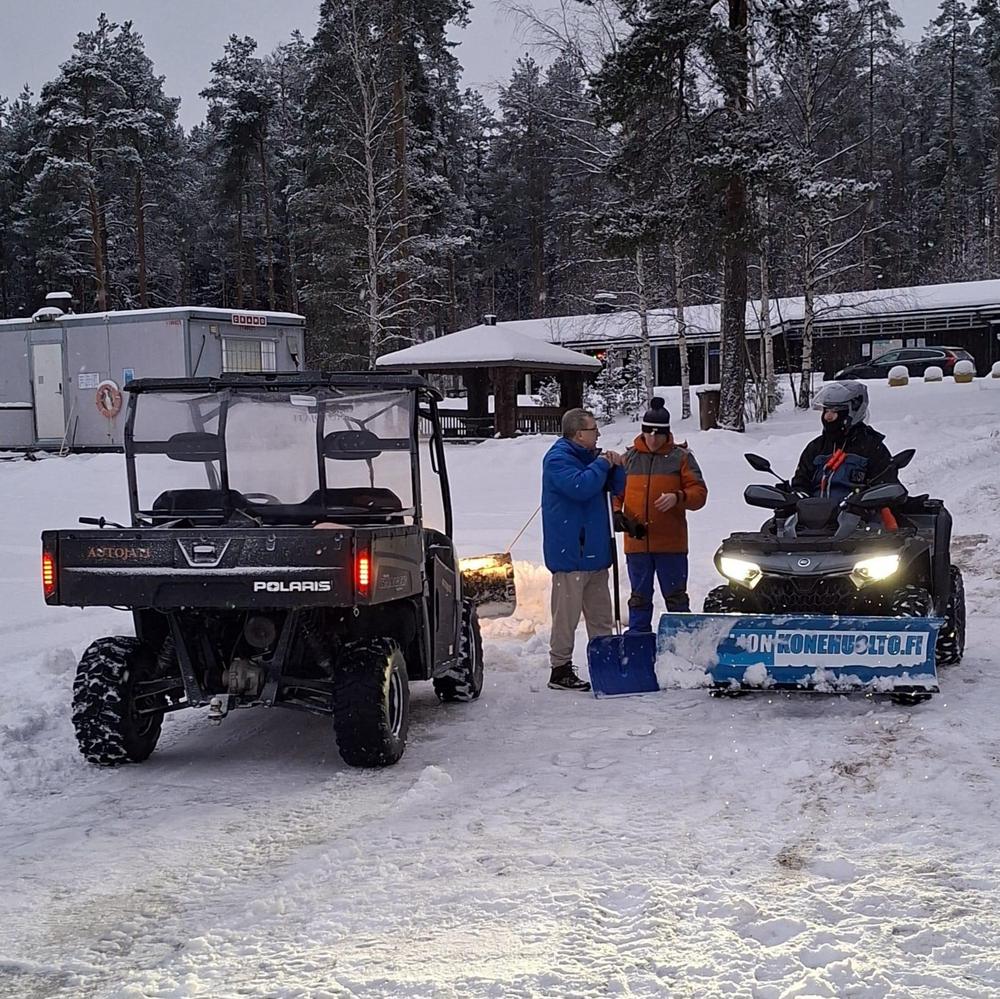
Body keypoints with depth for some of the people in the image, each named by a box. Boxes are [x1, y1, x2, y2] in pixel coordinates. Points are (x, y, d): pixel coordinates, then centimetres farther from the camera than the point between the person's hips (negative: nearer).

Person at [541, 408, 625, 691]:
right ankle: (560, 670, 1)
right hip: (570, 552, -9)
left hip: (595, 549, 9)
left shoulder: (591, 456, 16)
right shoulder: (557, 459, -12)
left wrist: (615, 467, -1)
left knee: (600, 614, 14)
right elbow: (580, 486, -27)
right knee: (566, 614, -5)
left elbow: (616, 487, 18)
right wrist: (601, 464, -13)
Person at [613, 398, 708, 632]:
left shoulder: (681, 457, 1)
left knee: (676, 597, 4)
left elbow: (699, 493, -1)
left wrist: (678, 498, -20)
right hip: (636, 543, 3)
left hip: (671, 544, -2)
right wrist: (616, 514, -8)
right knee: (639, 598, 11)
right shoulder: (629, 458, 7)